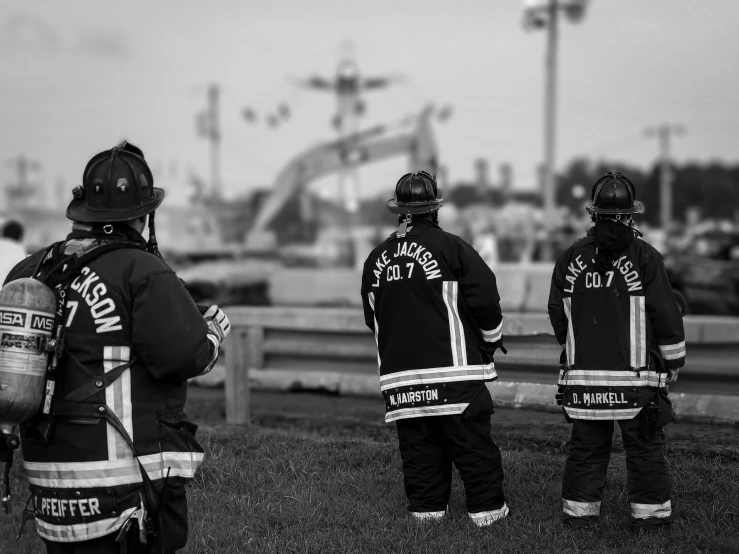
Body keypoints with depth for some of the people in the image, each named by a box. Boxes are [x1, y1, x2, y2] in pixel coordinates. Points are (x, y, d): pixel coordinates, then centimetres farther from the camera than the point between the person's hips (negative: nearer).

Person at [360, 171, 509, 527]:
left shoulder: (376, 258, 8)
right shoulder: (449, 248, -8)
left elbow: (372, 317, 19)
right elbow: (485, 297, -10)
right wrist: (492, 340, 7)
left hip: (399, 371, 5)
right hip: (452, 366, -5)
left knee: (418, 445, 10)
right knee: (472, 442, 1)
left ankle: (425, 507, 12)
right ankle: (486, 508, 5)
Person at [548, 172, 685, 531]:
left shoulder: (571, 258, 3)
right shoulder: (644, 257, -8)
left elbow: (557, 314, 10)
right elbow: (666, 315, -6)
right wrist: (673, 362, 7)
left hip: (582, 373, 3)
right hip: (636, 376, -3)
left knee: (586, 446, 12)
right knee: (644, 447, 5)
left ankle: (579, 511, 17)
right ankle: (650, 513, 8)